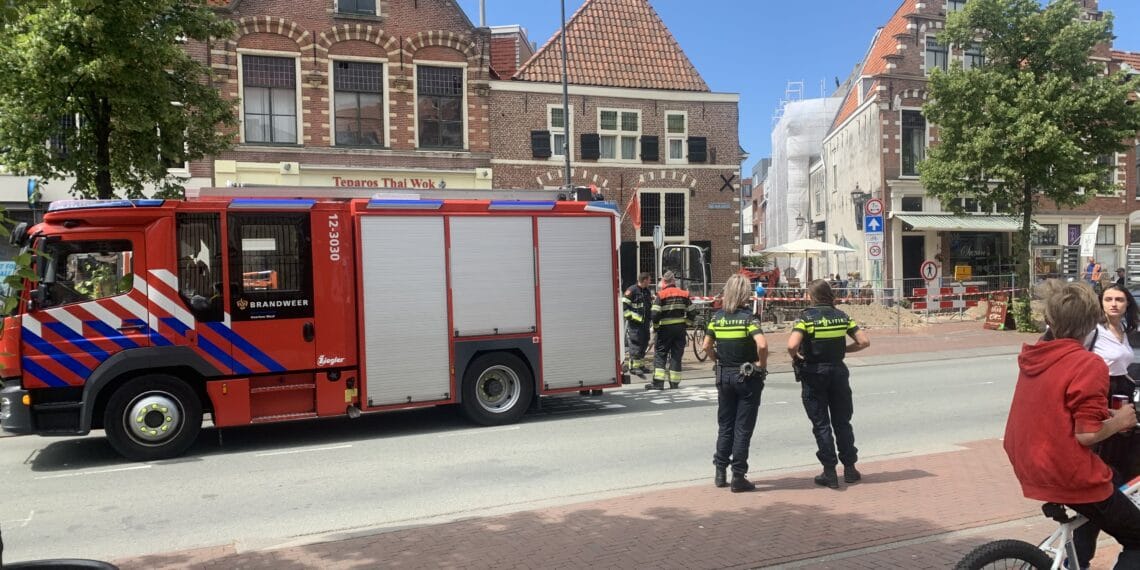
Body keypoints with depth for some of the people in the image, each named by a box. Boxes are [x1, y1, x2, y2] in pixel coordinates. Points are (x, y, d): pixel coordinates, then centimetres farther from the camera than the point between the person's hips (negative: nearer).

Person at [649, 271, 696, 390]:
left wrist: (655, 327, 0)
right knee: (677, 355, 10)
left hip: (665, 329, -4)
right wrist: (686, 325, 16)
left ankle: (658, 382, -5)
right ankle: (674, 382, 11)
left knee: (660, 354, 2)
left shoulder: (661, 295, -8)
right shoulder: (684, 294, 6)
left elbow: (655, 314, -15)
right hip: (680, 329, 4)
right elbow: (692, 313, 7)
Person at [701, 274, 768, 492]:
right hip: (747, 376, -4)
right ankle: (738, 477, 8)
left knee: (725, 425, 16)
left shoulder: (718, 317, 1)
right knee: (743, 428, 4)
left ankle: (720, 473, 20)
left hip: (724, 376, 4)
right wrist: (762, 364, -11)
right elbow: (762, 344, -27)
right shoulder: (748, 317, -13)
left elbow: (706, 347, 2)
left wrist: (718, 363, 12)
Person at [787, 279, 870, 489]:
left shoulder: (806, 317, -11)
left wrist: (795, 358, -6)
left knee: (821, 424, 4)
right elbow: (864, 341, -1)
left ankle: (830, 472, 6)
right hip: (838, 371, 4)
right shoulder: (842, 316, 2)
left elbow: (792, 346, -25)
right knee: (842, 422, 15)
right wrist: (843, 350, 10)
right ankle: (849, 468, 21)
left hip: (813, 373, -3)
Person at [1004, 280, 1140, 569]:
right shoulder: (1089, 364, -18)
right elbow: (1086, 434, -21)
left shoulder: (1034, 357, 6)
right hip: (1071, 478, -8)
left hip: (1031, 469, 8)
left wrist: (1102, 412, 13)